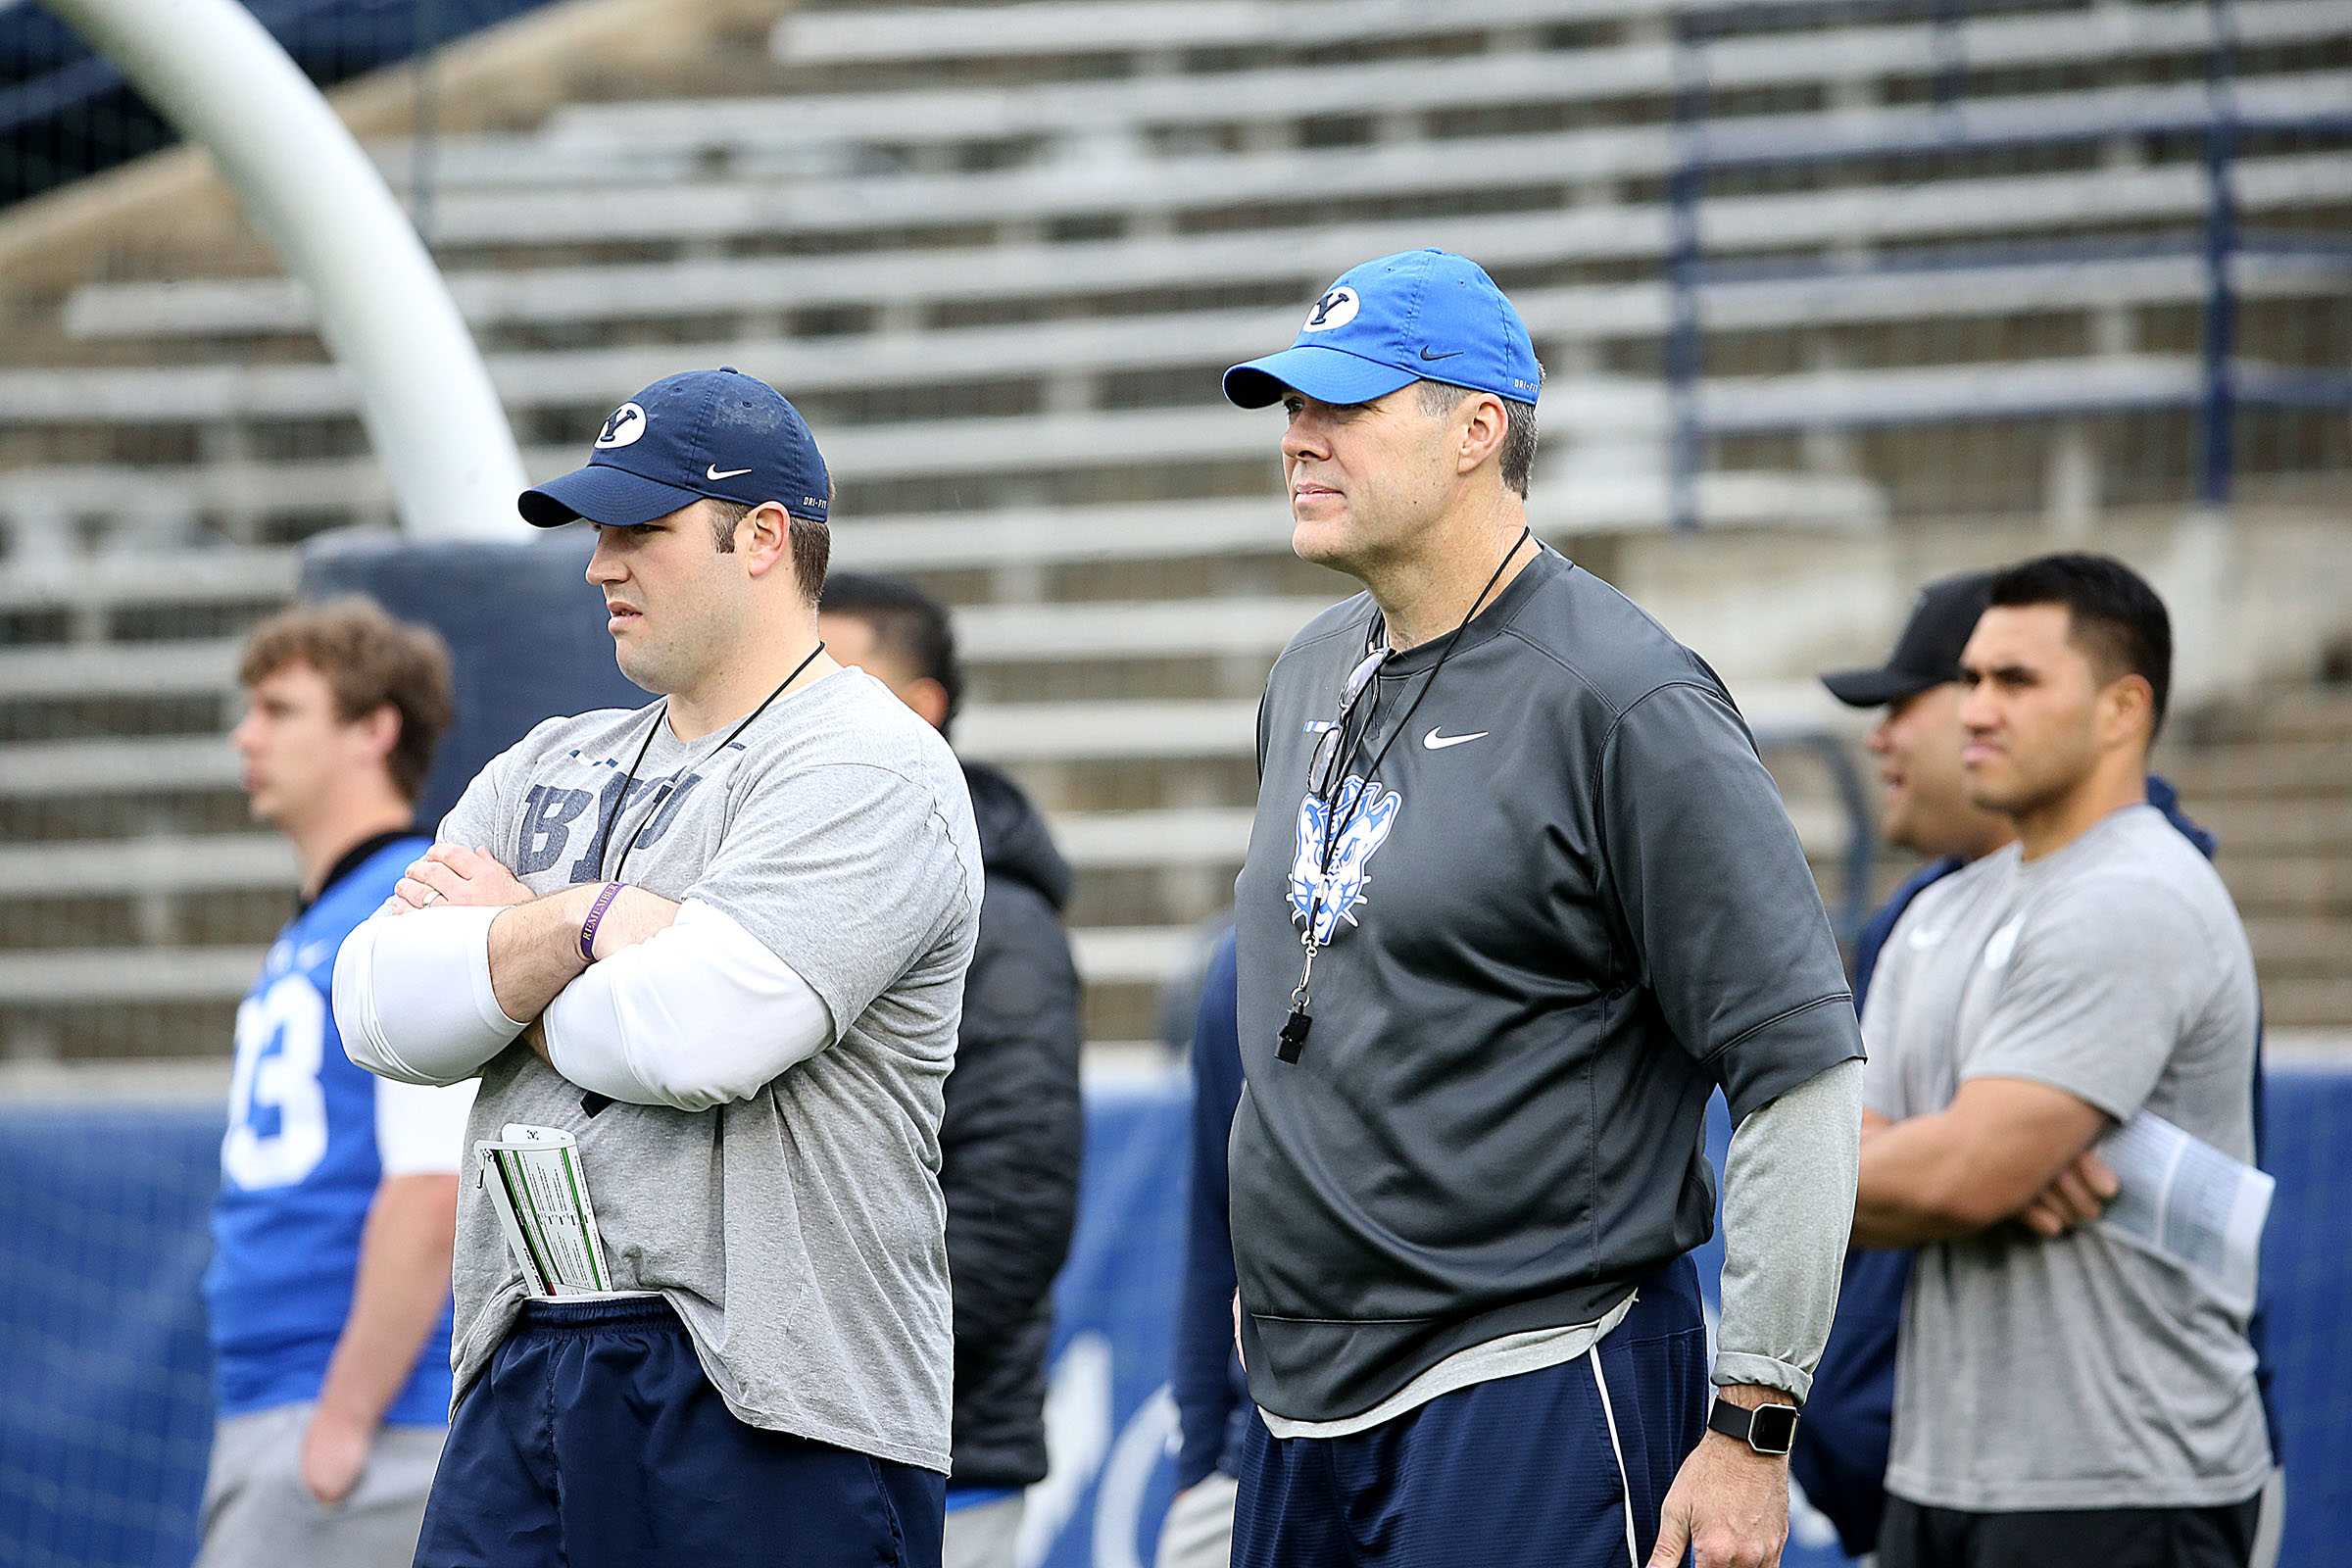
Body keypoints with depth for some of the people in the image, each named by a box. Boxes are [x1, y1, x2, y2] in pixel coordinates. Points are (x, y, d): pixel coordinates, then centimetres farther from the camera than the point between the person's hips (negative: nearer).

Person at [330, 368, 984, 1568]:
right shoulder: (549, 769, 20)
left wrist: (494, 953, 0)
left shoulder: (865, 770, -4)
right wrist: (591, 920, -10)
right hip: (522, 1373, 6)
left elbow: (690, 1034, -18)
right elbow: (379, 1008, 5)